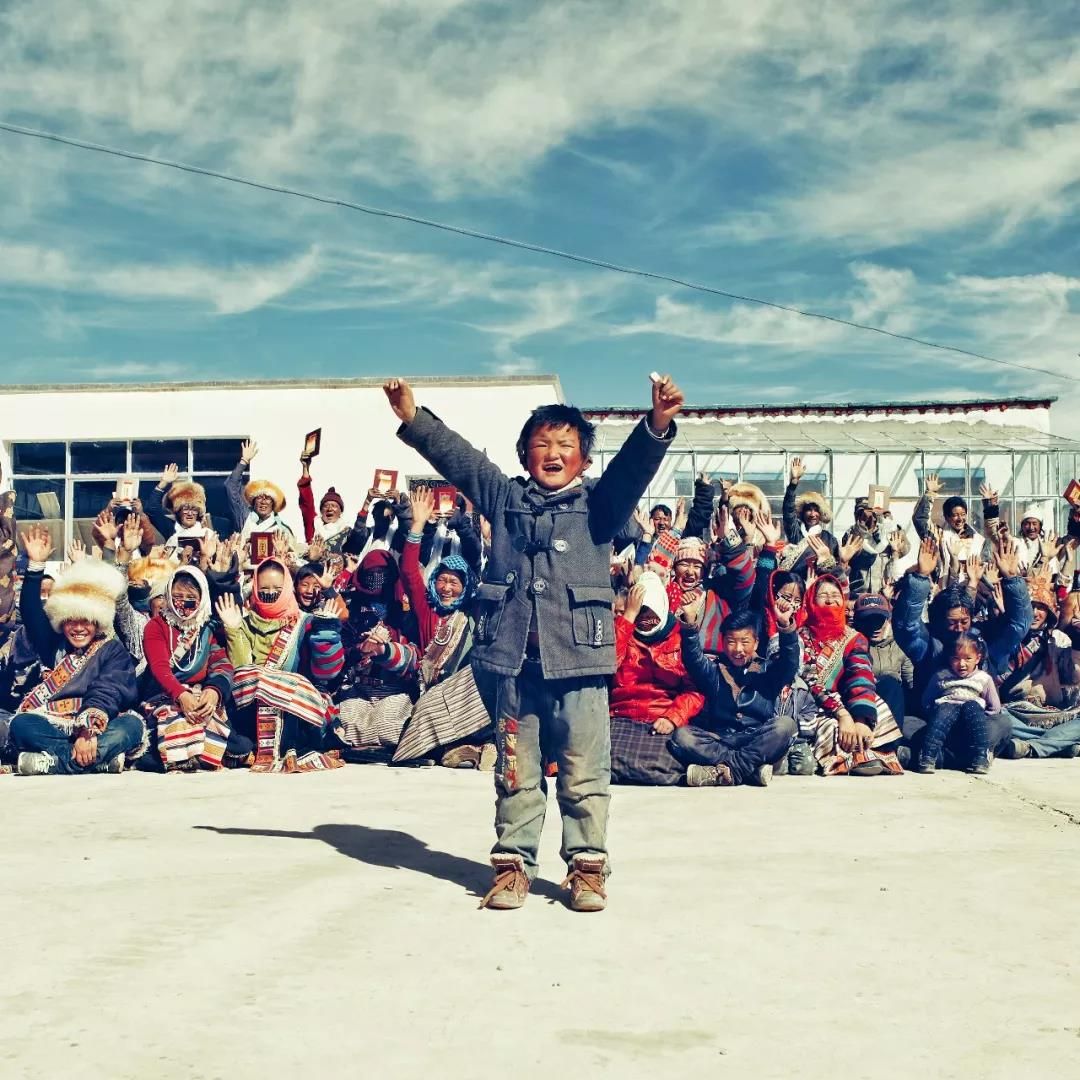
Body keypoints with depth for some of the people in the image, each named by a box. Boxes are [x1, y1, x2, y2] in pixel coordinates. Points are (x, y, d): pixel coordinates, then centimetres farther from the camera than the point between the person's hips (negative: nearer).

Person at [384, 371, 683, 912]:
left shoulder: (597, 503, 8)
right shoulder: (506, 497, 14)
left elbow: (633, 467, -8)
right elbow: (457, 456, 8)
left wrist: (657, 425, -26)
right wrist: (413, 418, -2)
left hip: (578, 659, -2)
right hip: (512, 658, 2)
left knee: (584, 771, 2)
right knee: (516, 771, 9)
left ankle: (587, 865, 13)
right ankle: (513, 862, 18)